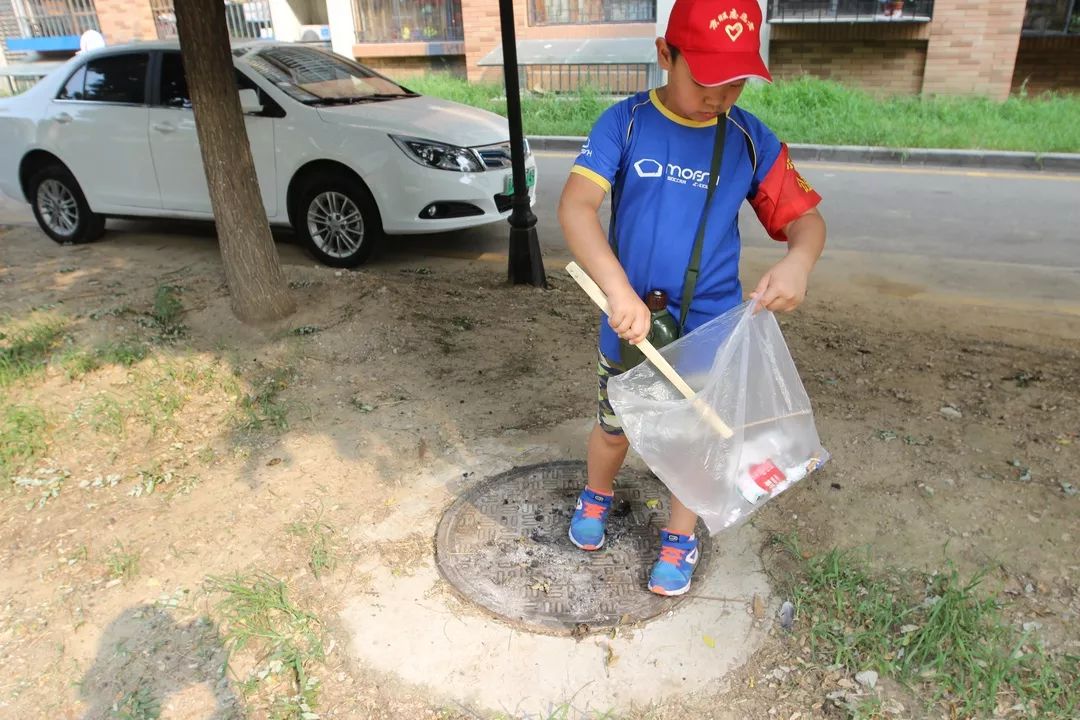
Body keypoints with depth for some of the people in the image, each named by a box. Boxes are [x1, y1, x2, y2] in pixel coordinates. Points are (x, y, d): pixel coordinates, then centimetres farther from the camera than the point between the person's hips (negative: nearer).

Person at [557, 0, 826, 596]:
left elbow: (803, 216, -2)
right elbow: (576, 205, -23)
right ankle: (596, 496, 51)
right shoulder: (625, 123, -11)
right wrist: (619, 291, -37)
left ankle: (679, 537, 41)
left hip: (710, 329, 1)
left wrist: (798, 260, -26)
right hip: (631, 324, 0)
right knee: (614, 428, 19)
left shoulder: (751, 139, -6)